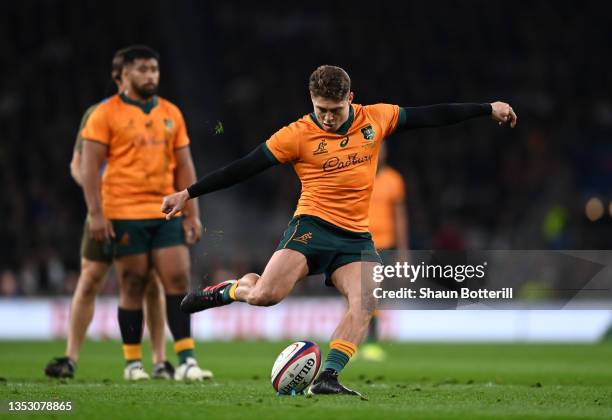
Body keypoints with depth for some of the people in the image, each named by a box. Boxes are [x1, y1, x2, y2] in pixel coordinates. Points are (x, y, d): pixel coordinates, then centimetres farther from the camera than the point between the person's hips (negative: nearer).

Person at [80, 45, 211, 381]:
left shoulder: (171, 113, 13)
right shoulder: (107, 114, -1)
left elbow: (184, 167, 15)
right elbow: (90, 166, -5)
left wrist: (192, 214, 8)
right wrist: (96, 213, -13)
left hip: (167, 214, 4)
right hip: (126, 214, -4)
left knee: (178, 279, -5)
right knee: (133, 286, 1)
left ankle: (186, 361, -5)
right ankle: (133, 363, 10)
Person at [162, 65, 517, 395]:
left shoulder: (376, 119, 6)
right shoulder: (298, 135, -5)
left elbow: (430, 116, 12)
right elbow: (245, 168, -3)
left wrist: (487, 109, 13)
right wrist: (188, 194, -5)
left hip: (356, 236, 3)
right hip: (312, 227, -3)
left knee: (366, 303, -21)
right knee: (265, 295, -22)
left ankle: (327, 378, -20)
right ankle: (229, 290, 12)